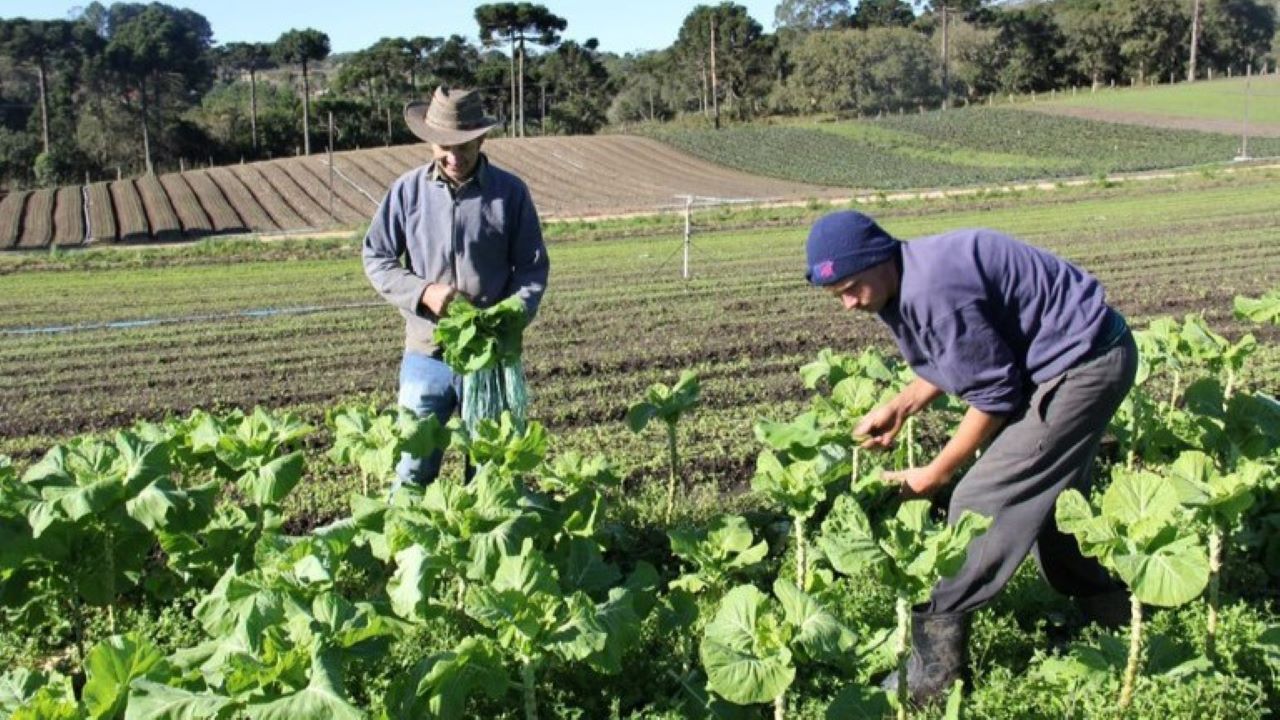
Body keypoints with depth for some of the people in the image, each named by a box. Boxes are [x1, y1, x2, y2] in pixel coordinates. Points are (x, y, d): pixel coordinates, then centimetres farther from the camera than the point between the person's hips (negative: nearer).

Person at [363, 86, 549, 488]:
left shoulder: (510, 192, -2)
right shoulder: (408, 191, -2)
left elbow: (533, 266, 2)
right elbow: (376, 258, 4)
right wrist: (423, 292, -12)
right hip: (427, 350, 0)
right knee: (413, 470, 7)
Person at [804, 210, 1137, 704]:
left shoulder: (935, 291, -29)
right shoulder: (907, 281, 2)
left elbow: (994, 395, -21)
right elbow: (953, 359, 15)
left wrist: (935, 474, -12)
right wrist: (899, 407, 3)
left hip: (1085, 362, -10)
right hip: (1090, 354, 10)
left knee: (982, 502, -11)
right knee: (1050, 493, 23)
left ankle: (936, 669, -4)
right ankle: (1111, 611, 40)